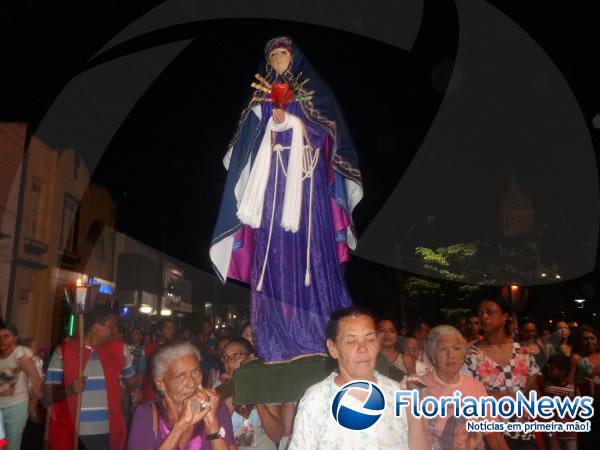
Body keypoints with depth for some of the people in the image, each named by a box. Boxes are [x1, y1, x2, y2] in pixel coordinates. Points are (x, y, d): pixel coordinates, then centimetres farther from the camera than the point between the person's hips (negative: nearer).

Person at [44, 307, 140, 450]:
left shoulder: (119, 349, 4)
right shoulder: (63, 351, -3)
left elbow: (132, 382, 14)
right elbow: (48, 396, -1)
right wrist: (69, 390, -18)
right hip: (69, 434, -2)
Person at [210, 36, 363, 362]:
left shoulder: (313, 90, 13)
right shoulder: (262, 98, 22)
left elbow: (325, 129, -2)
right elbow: (250, 146, 16)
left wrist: (289, 120, -12)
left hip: (304, 179, -3)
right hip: (272, 179, 3)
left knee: (308, 248, -10)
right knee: (273, 251, -4)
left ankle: (319, 336, -4)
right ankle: (278, 343, 0)